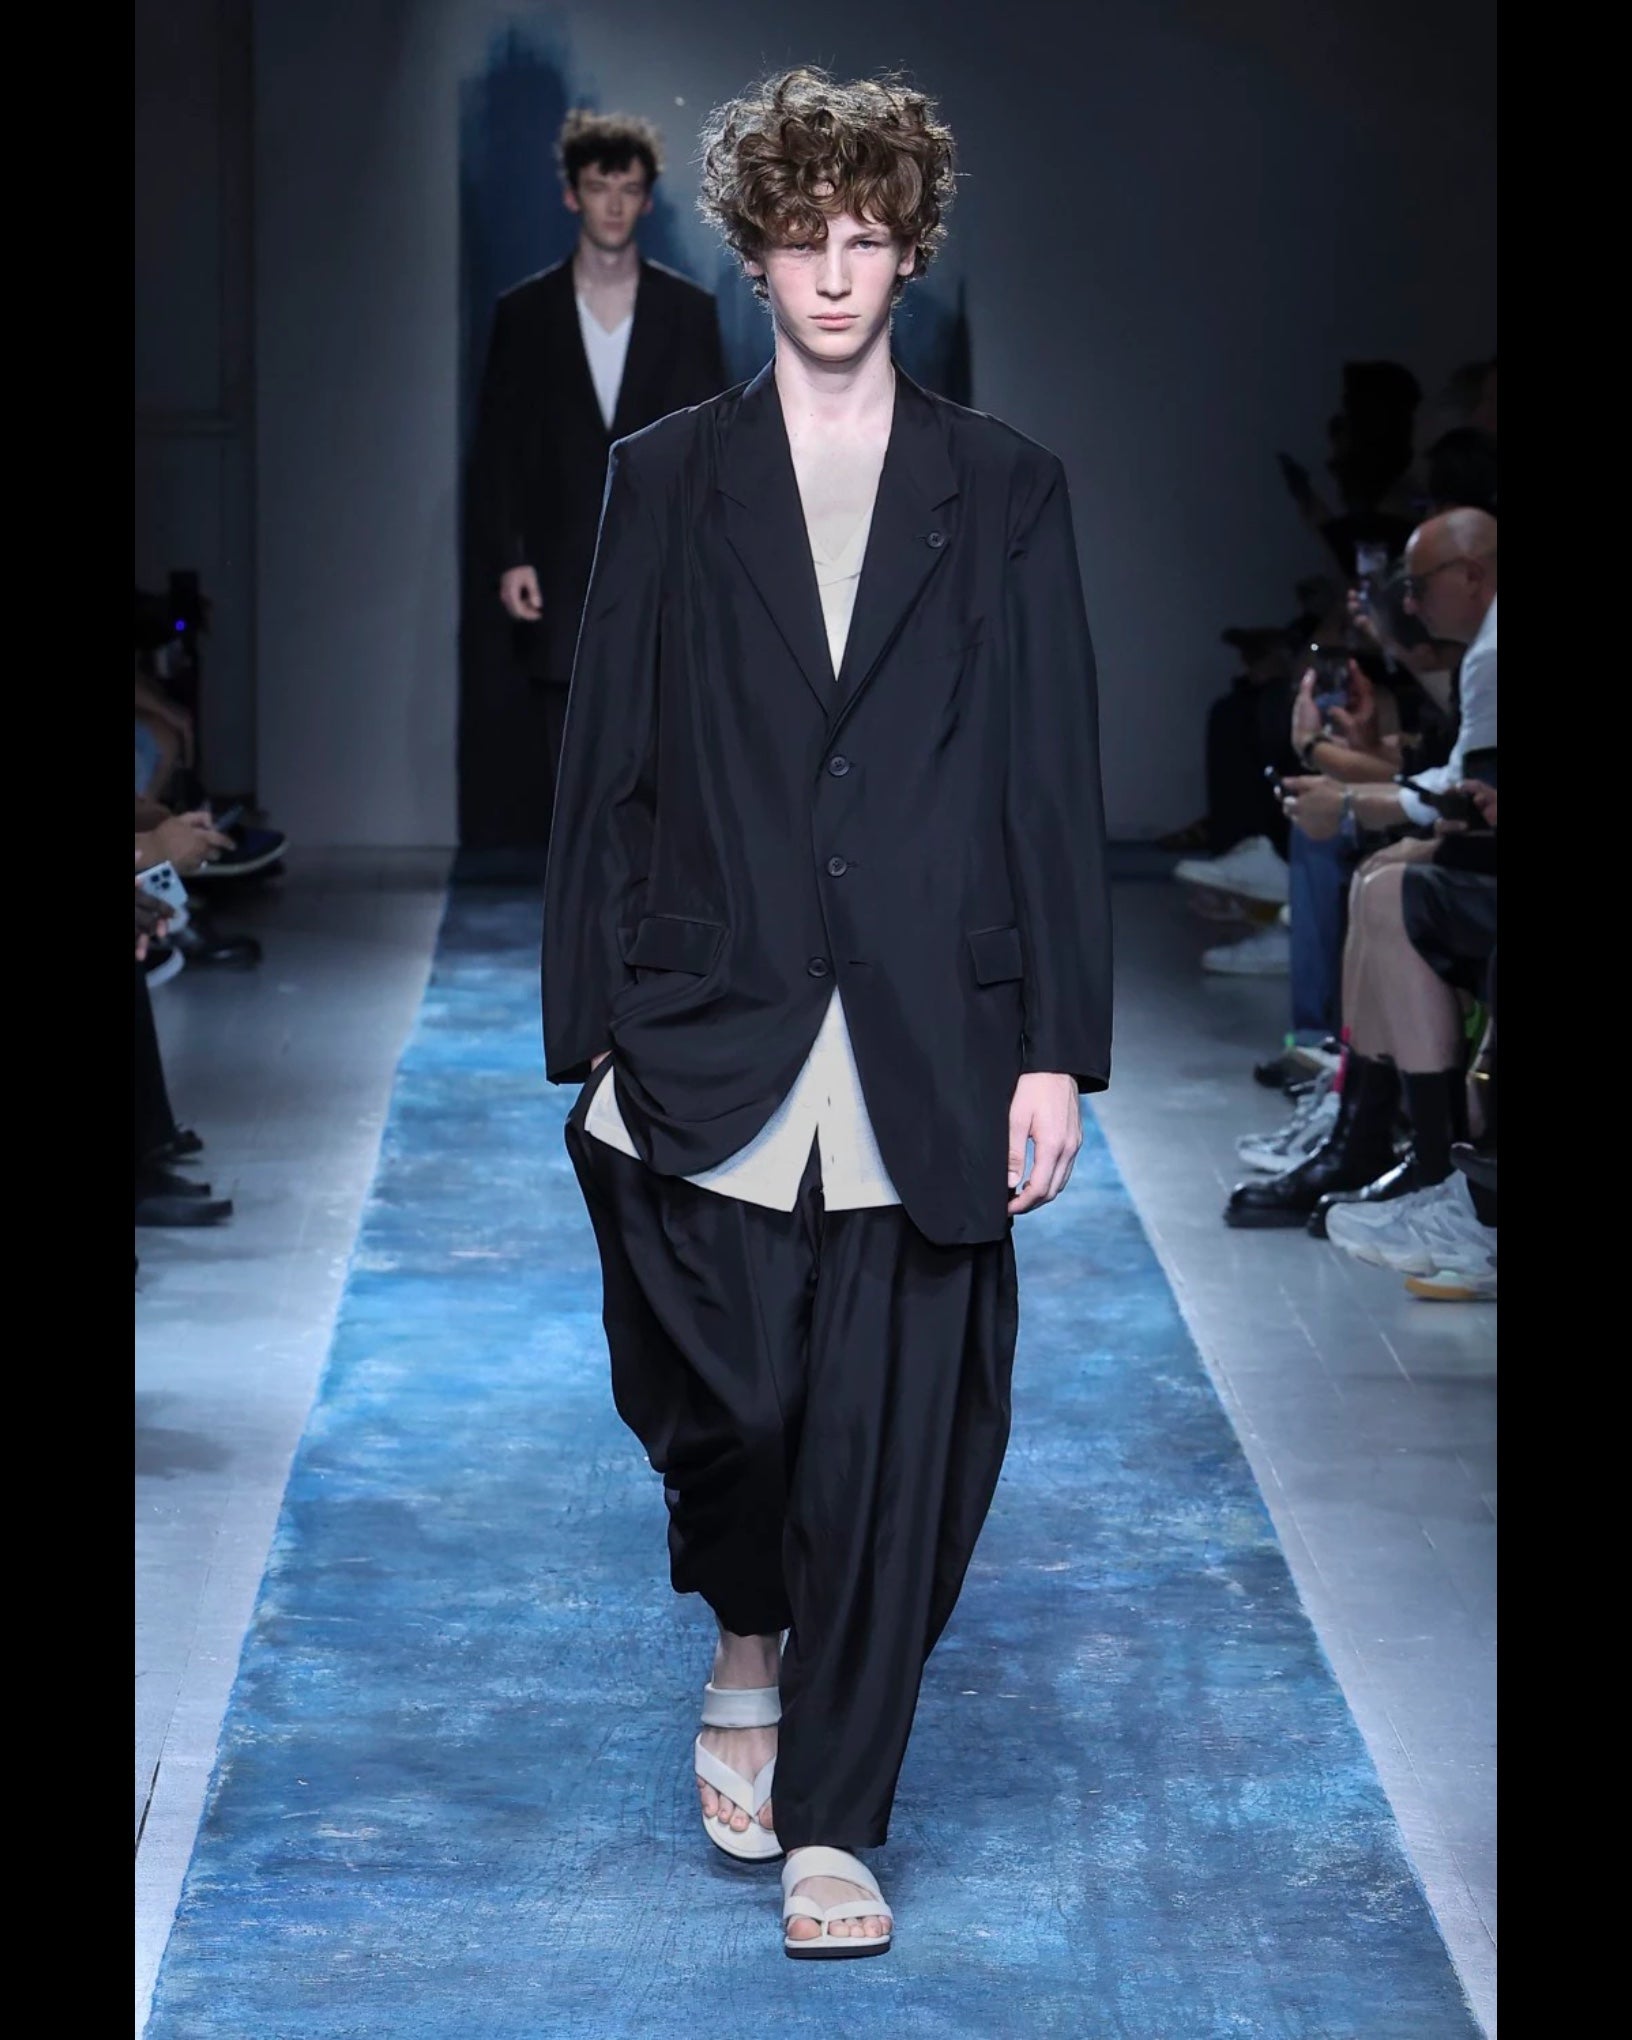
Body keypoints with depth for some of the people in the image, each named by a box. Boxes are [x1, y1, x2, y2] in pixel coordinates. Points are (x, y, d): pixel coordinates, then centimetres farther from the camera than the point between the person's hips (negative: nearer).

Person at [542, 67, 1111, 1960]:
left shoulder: (1003, 490, 7)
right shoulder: (667, 480, 8)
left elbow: (1054, 784, 4)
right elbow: (604, 762, 6)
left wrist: (1057, 1051, -2)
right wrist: (588, 1032, 1)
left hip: (927, 1070, 0)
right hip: (712, 1056, 0)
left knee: (895, 1451, 1)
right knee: (722, 1408, -2)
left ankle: (831, 1821, 14)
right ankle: (748, 1644, 32)